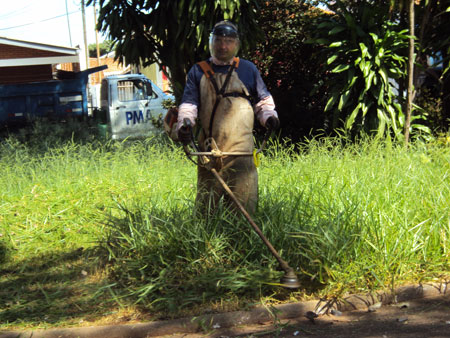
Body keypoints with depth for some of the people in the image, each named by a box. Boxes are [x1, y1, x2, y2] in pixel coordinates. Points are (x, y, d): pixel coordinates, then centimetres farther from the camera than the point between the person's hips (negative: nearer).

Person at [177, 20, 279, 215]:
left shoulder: (248, 69, 16)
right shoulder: (198, 71, 15)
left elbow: (263, 100, 22)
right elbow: (189, 103, 8)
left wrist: (269, 116, 2)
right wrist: (184, 124, -11)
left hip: (240, 149, -1)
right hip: (208, 148, 1)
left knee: (243, 206, -7)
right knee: (205, 205, 3)